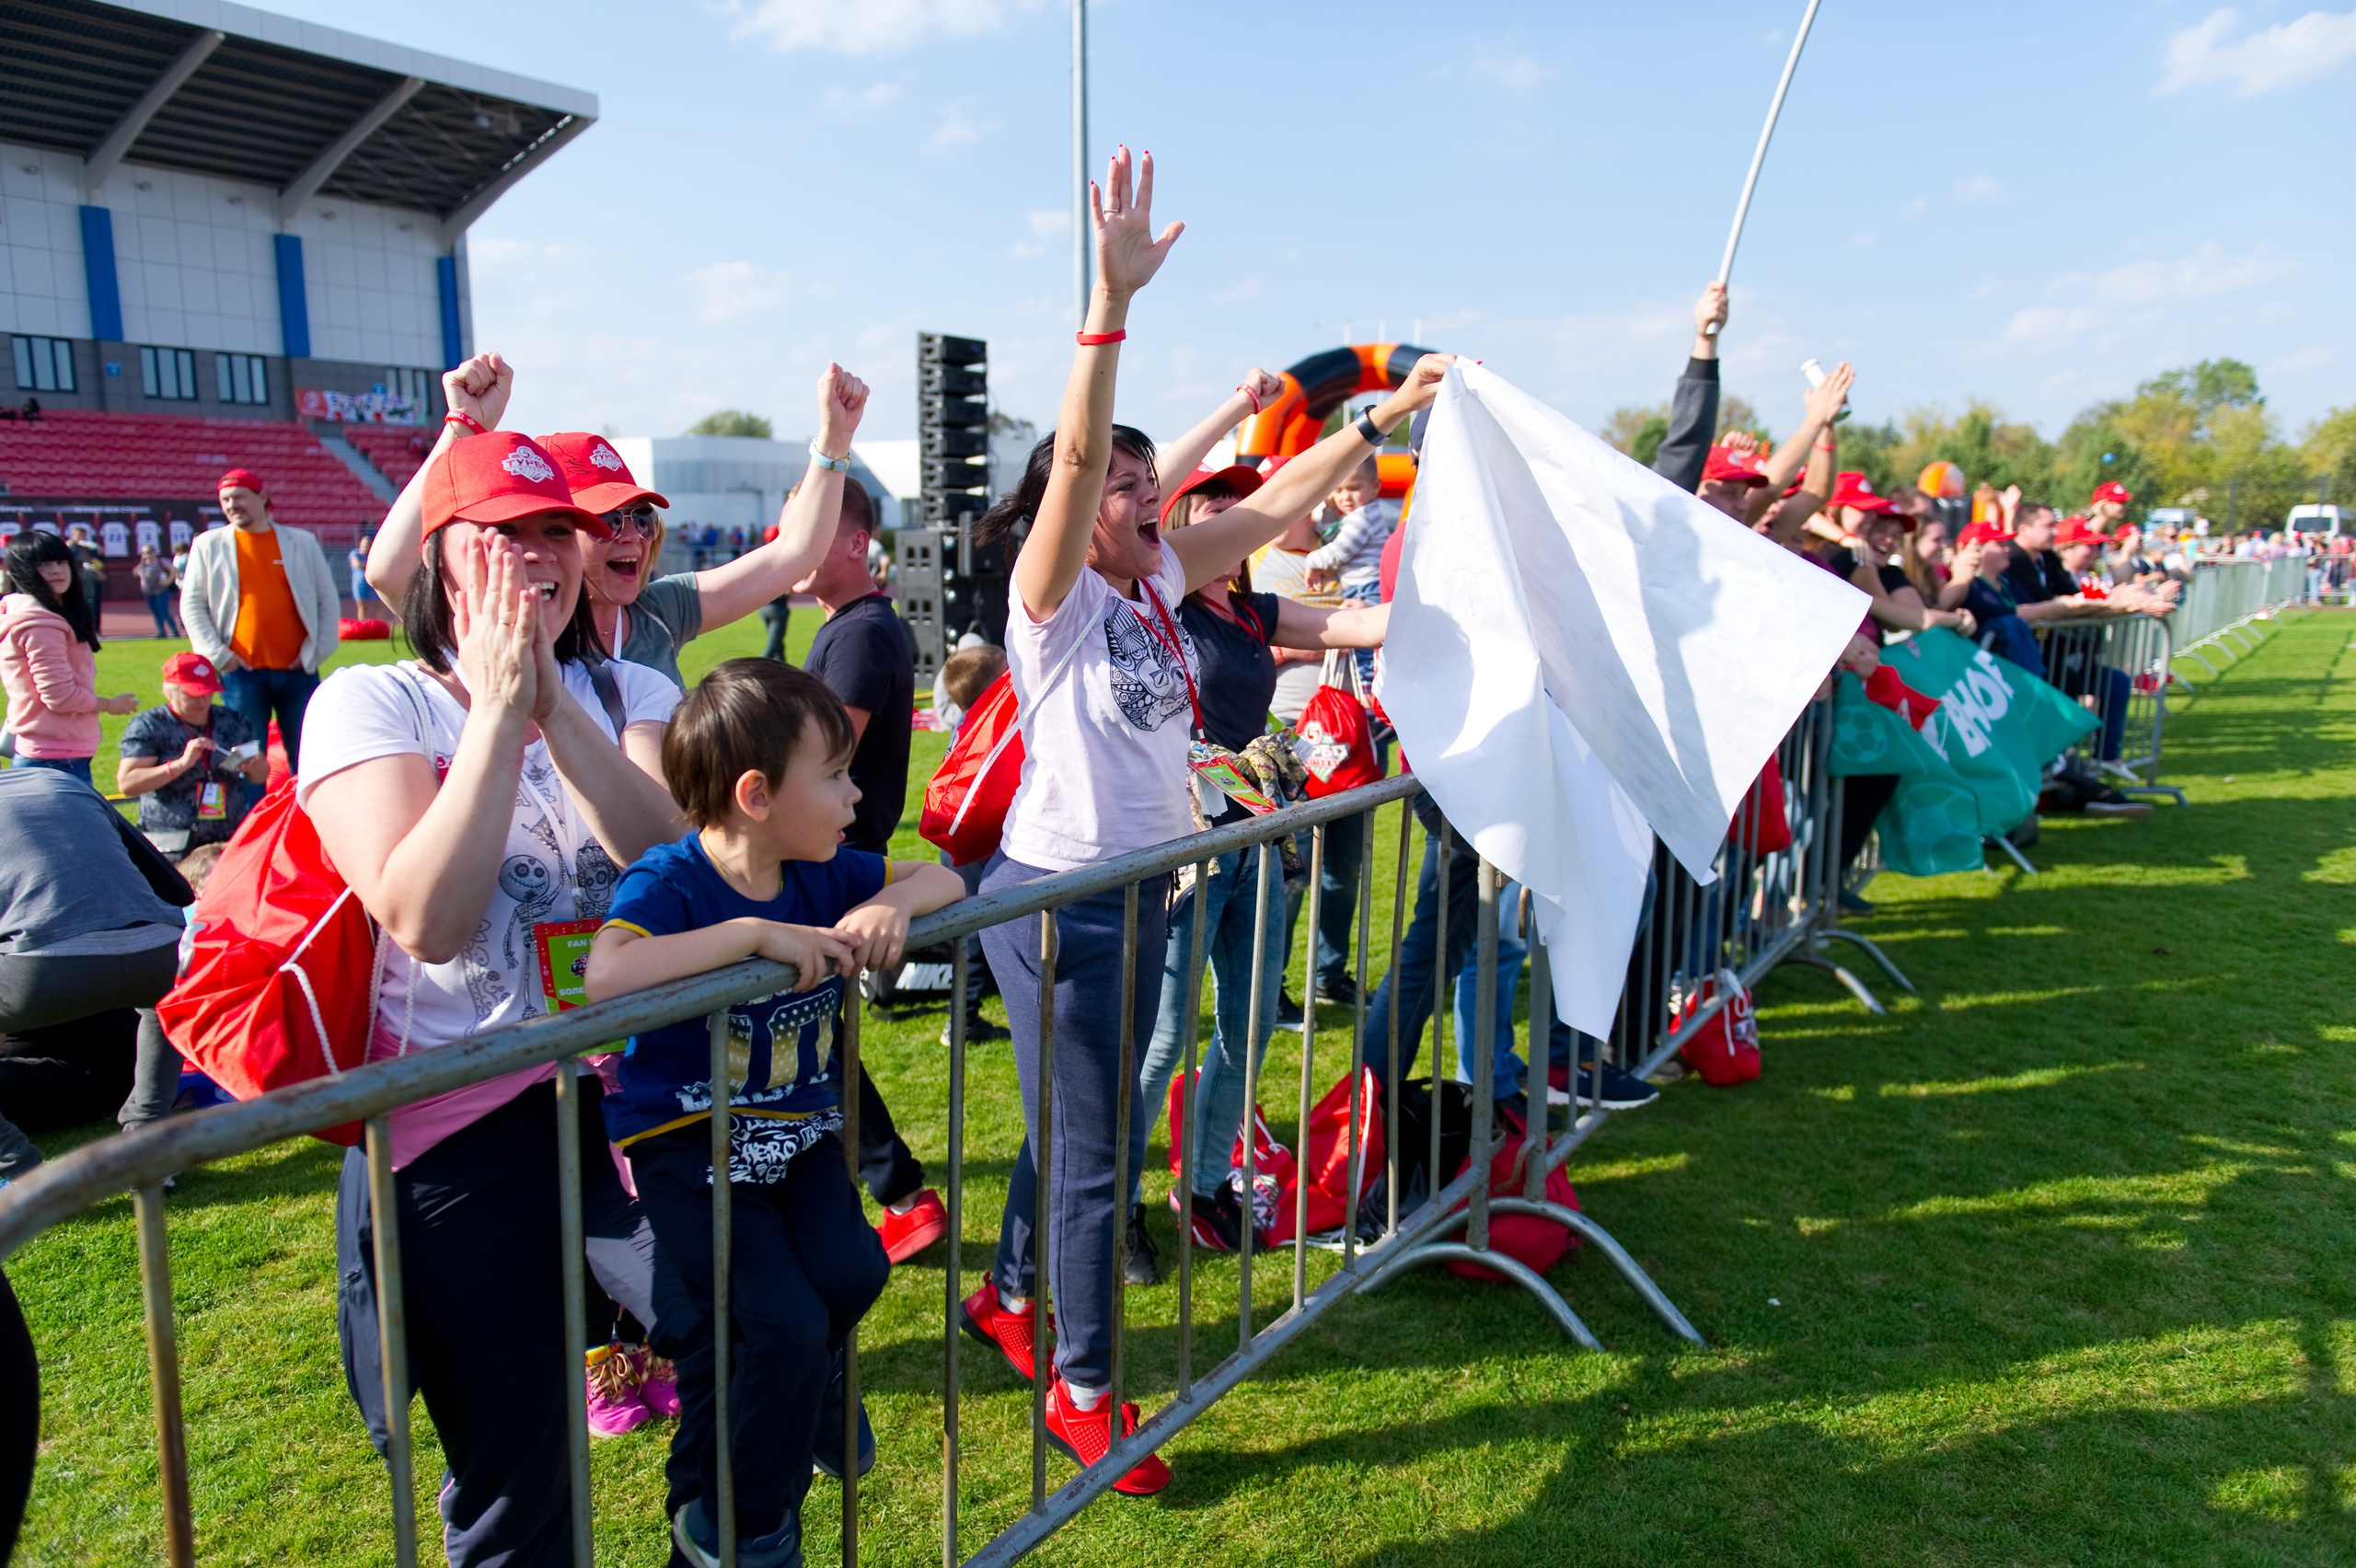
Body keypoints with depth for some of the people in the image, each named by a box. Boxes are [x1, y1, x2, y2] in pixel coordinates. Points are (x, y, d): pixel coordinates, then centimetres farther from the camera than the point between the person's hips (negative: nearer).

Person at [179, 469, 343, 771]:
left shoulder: (302, 542, 8)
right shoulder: (208, 545, 8)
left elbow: (328, 600, 10)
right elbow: (191, 605, 7)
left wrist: (318, 651, 0)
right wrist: (217, 654, -4)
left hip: (297, 669, 1)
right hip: (241, 671, 0)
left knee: (307, 757, 4)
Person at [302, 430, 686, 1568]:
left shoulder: (628, 693, 4)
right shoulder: (366, 703, -5)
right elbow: (425, 918, -22)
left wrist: (555, 707, -23)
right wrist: (498, 710, -22)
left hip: (628, 1088, 2)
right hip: (459, 1124, -2)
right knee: (514, 1475, 13)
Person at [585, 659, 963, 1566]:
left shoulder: (824, 874, -2)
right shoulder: (668, 881, -23)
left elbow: (945, 880, 6)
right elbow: (606, 976, -42)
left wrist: (891, 903, -17)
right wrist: (752, 932, -39)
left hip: (796, 1133, 5)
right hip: (686, 1149, -5)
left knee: (850, 1271, -18)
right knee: (781, 1323, -12)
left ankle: (801, 1394, 21)